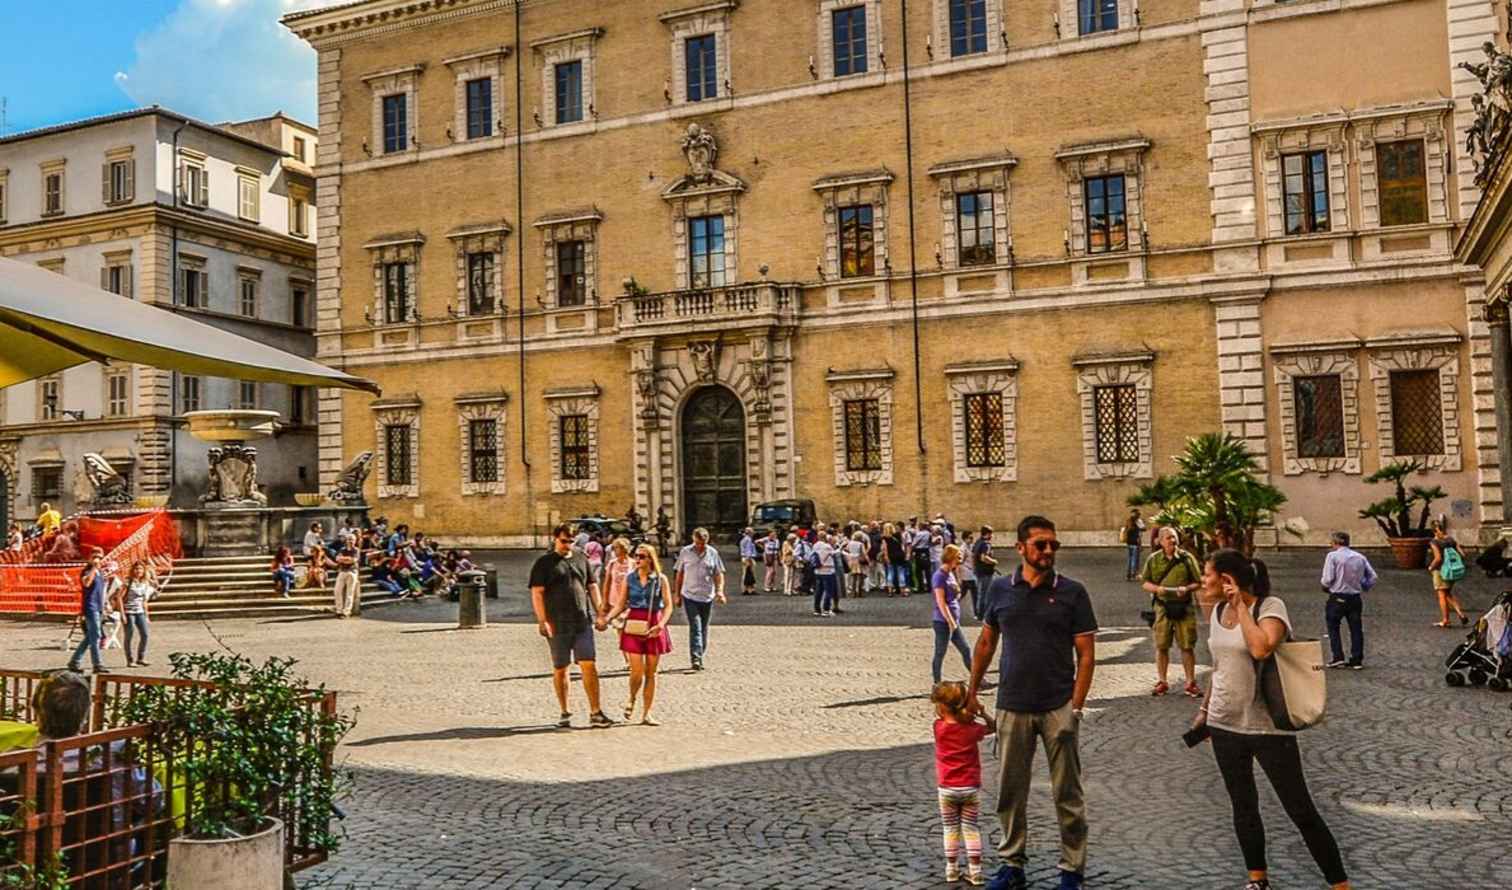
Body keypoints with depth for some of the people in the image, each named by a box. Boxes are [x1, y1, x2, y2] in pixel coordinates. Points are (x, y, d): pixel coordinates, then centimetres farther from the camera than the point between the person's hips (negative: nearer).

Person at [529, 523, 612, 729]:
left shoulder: (581, 558, 13)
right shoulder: (544, 563, 1)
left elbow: (592, 586, 17)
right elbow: (537, 593, -5)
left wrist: (600, 613, 11)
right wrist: (542, 621, -14)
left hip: (583, 622, 3)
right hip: (558, 625, -2)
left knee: (589, 665, -5)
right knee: (560, 669, 7)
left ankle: (595, 713, -3)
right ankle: (564, 712, 20)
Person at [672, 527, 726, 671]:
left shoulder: (713, 553, 3)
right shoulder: (685, 552, 1)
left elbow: (719, 574, 6)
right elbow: (680, 574, 9)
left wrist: (720, 590, -9)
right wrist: (677, 594, 9)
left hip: (707, 597, 2)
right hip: (689, 596, -2)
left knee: (704, 629, 11)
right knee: (695, 627, -13)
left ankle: (700, 657, 24)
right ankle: (695, 659, -17)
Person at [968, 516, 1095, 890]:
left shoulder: (1072, 593, -4)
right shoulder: (1000, 589, 2)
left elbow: (1086, 655, -4)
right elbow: (985, 643, 12)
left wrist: (1076, 708, -11)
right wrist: (971, 693, 12)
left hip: (1058, 708, -2)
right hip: (1012, 707, 2)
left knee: (1067, 795, 7)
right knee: (1010, 792, 11)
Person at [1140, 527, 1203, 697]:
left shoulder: (1187, 558, 2)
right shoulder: (1153, 559, 4)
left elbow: (1198, 582, 4)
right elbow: (1145, 582, 7)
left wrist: (1187, 589, -15)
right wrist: (1157, 588, -12)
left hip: (1184, 606, -1)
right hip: (1162, 606, 1)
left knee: (1188, 646, 2)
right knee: (1161, 646, 5)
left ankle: (1191, 682, 14)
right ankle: (1162, 682, 18)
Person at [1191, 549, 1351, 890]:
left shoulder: (1270, 606, -14)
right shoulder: (1218, 611, 5)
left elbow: (1261, 649, -34)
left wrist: (1241, 605, -23)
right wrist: (1205, 710, 20)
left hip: (1268, 726, -6)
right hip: (1224, 724, 6)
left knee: (1301, 811, 0)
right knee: (1243, 806, 14)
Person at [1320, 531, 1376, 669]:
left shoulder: (1332, 556, -9)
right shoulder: (1360, 557, 6)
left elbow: (1327, 579, -15)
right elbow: (1372, 577, 4)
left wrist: (1325, 587, 5)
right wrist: (1363, 588, 16)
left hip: (1337, 597, -4)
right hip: (1356, 597, 4)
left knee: (1333, 627, 8)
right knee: (1356, 628, 11)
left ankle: (1338, 657, 1)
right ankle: (1357, 660, 12)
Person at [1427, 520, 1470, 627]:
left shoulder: (1434, 542, -14)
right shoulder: (1452, 540, 3)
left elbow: (1438, 558, -23)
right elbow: (1462, 555, 1)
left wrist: (1431, 567, -7)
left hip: (1440, 571, -6)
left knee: (1442, 596, 4)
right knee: (1448, 594, 21)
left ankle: (1445, 620, 10)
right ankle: (1461, 614, 9)